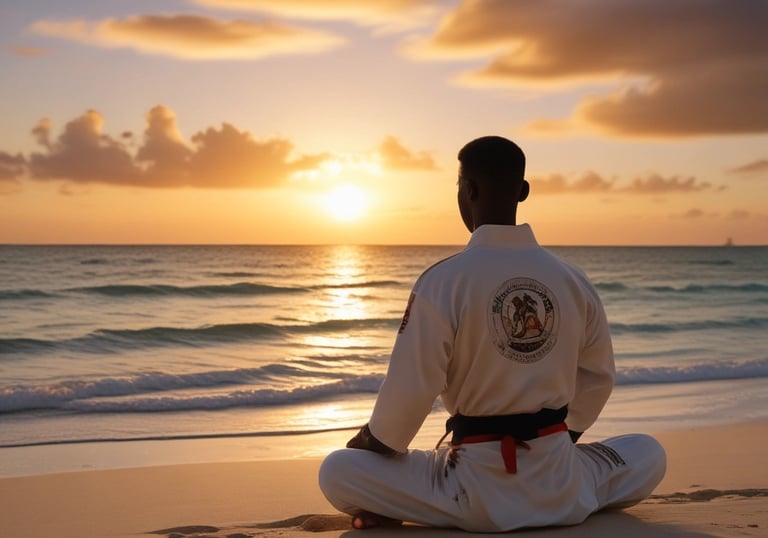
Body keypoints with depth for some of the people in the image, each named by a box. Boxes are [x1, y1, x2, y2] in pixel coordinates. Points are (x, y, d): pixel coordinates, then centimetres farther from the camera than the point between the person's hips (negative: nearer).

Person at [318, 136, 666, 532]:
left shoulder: (442, 281, -13)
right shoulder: (573, 280, 1)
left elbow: (409, 391, -11)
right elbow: (597, 376, 13)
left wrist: (373, 442, 9)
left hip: (479, 484, -3)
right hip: (561, 482, 4)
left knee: (336, 473, 8)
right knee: (649, 454, 31)